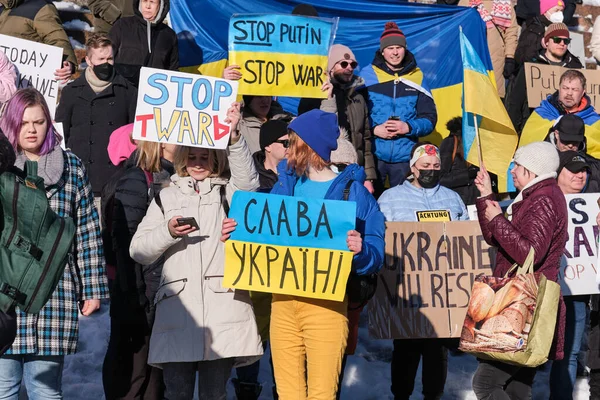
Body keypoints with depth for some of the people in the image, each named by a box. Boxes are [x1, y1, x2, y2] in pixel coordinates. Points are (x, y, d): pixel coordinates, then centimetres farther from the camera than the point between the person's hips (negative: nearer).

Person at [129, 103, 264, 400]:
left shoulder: (228, 192, 16)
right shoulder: (167, 197, 18)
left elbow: (248, 180, -9)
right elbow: (138, 250, 11)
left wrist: (233, 137, -24)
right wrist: (167, 232, -9)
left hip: (223, 306, -1)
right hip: (177, 306, 1)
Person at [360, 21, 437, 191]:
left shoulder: (417, 77, 9)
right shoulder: (367, 75, 3)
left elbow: (429, 118, 8)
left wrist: (408, 127, -11)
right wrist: (374, 129, -14)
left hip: (405, 157, 2)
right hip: (372, 156, -2)